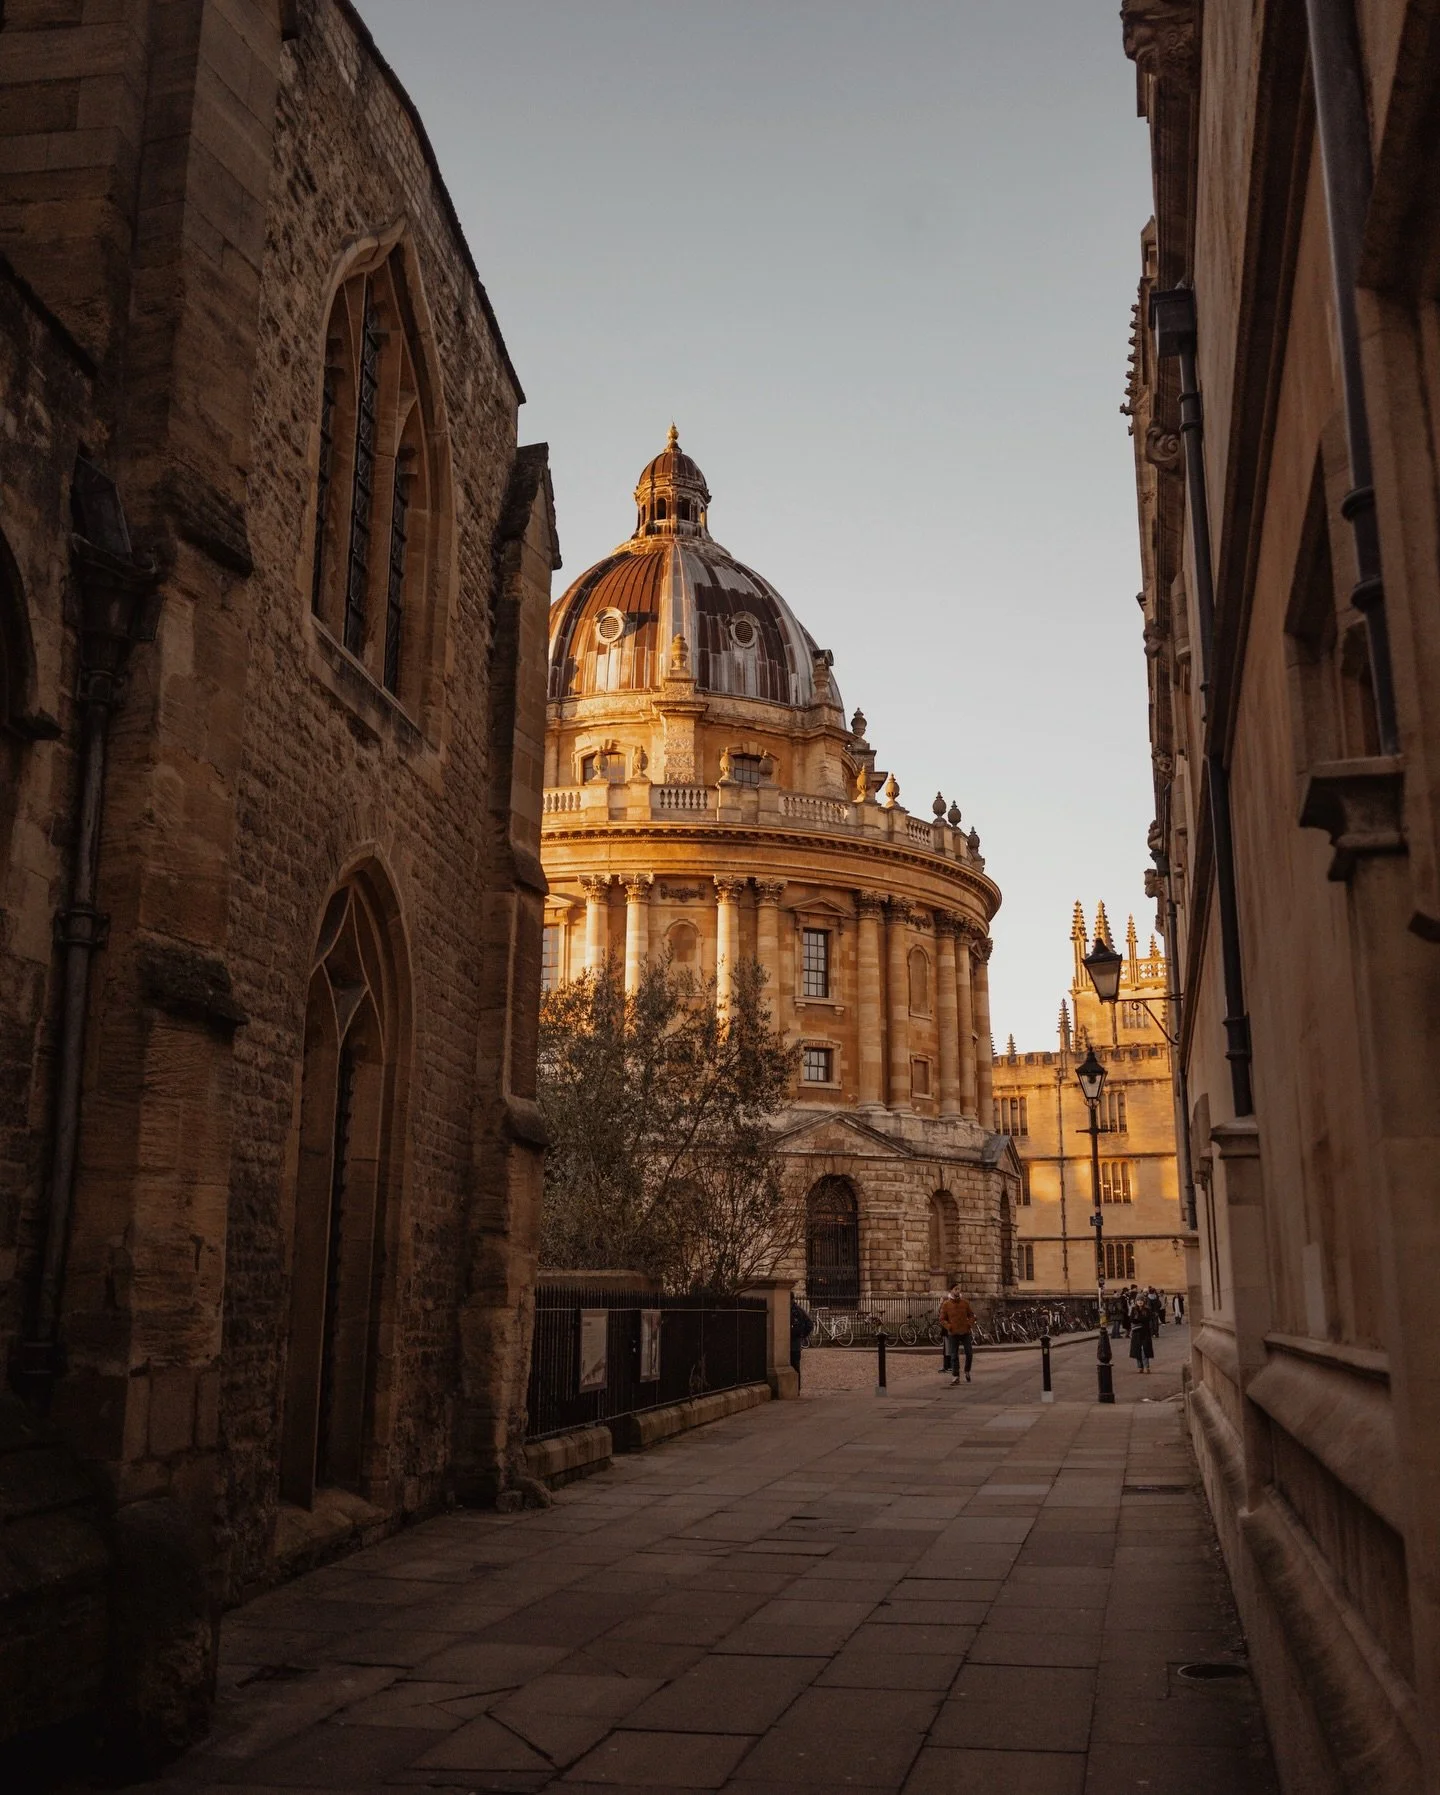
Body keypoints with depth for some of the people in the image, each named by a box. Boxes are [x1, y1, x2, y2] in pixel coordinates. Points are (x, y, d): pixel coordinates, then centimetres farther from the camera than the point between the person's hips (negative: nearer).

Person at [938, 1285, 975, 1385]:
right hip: (953, 1333, -2)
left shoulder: (964, 1302, 3)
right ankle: (955, 1377, 5)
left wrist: (970, 1324, -5)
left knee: (969, 1353, 2)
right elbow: (942, 1319, 1)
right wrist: (949, 1327, -15)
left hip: (965, 1332, 2)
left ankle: (967, 1371, 26)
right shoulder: (946, 1304, -2)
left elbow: (971, 1315, 12)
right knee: (954, 1356, 0)